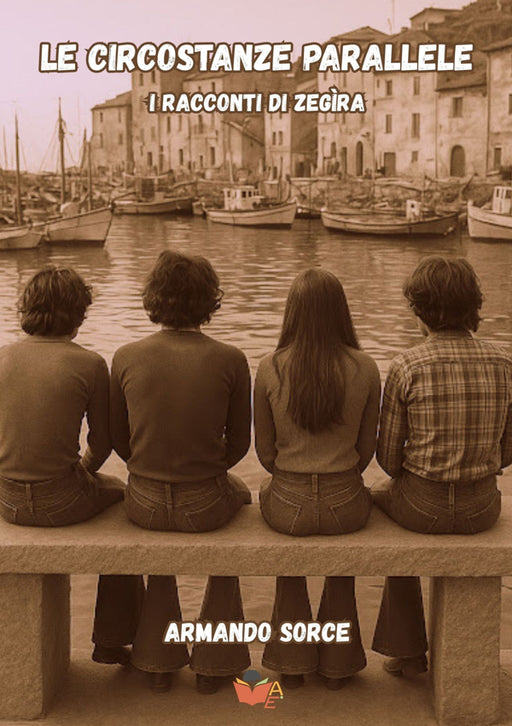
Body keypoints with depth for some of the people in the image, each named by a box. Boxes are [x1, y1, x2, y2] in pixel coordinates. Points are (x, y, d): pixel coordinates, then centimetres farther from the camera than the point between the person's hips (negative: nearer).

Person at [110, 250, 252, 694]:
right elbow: (238, 444, -3)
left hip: (145, 505, 2)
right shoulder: (230, 361, -13)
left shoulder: (126, 358, -9)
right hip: (205, 506, -1)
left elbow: (118, 440, 2)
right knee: (238, 492, 34)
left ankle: (159, 661, 43)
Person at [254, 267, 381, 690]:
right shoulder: (364, 369, -8)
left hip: (289, 506, 0)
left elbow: (265, 452, 0)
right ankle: (336, 663, 45)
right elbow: (366, 450, 2)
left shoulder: (270, 368, -9)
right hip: (346, 506, 0)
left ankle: (293, 663, 43)